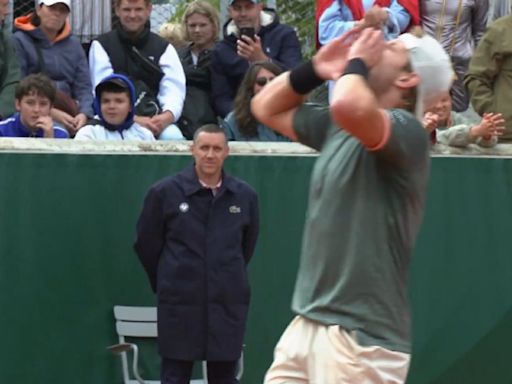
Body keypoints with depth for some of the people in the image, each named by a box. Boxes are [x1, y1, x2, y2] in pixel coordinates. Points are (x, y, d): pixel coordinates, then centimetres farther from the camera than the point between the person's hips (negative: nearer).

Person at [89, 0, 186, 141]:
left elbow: (174, 88, -2)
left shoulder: (164, 48, 12)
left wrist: (168, 115, -26)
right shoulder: (101, 46, 6)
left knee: (173, 137, -31)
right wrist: (134, 119, -23)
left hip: (156, 120, 2)